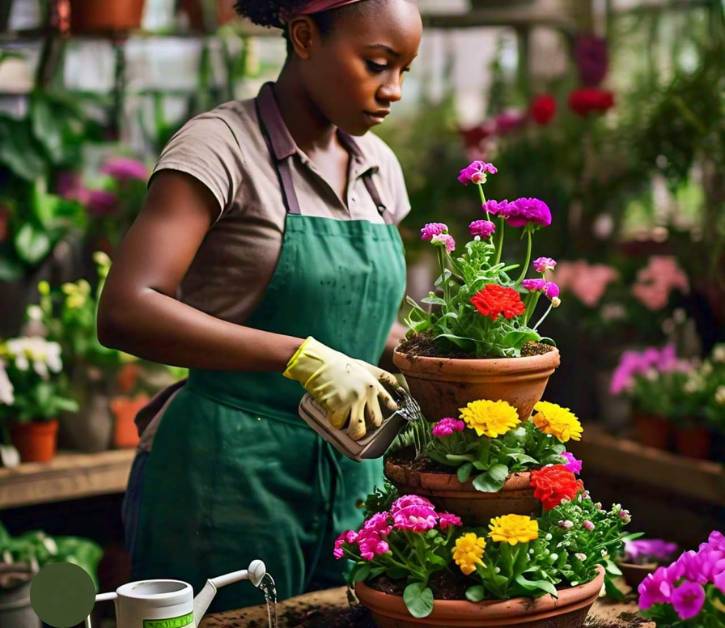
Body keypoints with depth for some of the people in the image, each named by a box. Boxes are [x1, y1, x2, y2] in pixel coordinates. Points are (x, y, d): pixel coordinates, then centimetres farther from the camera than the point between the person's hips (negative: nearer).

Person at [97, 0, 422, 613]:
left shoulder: (378, 166, 9)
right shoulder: (222, 145, -12)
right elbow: (124, 312, -25)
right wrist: (303, 357, -31)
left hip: (350, 474, 7)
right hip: (229, 476, -6)